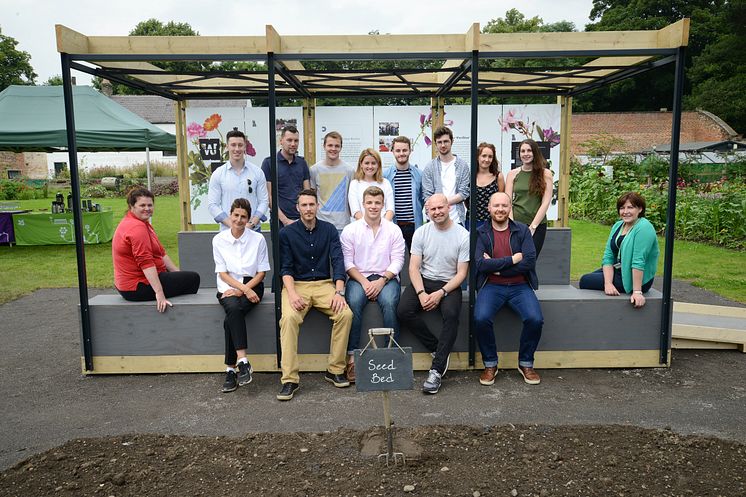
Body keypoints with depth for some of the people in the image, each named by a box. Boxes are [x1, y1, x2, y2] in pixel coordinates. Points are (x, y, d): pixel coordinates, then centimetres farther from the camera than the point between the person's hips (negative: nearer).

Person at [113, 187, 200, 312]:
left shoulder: (142, 223, 13)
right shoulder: (137, 227, -21)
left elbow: (161, 252, 14)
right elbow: (146, 263, -29)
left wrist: (178, 273, 9)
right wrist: (159, 293, -33)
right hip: (138, 288, -11)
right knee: (193, 279, -9)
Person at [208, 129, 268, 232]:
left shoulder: (257, 172, 4)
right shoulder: (218, 174, 3)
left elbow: (264, 201, 3)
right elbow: (212, 205, 0)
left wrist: (251, 223, -10)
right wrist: (232, 224, -11)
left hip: (253, 230, 1)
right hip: (227, 231, 0)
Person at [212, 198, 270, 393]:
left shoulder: (258, 239, 1)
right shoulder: (219, 240, 3)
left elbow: (261, 272, 3)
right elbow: (222, 273, 0)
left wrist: (242, 289, -11)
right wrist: (244, 289, -14)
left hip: (251, 286, -1)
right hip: (228, 288, 1)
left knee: (231, 318, -29)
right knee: (233, 308, -34)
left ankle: (231, 369, -26)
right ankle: (243, 361, -36)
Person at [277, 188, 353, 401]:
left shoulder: (329, 230, 7)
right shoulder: (287, 233, 4)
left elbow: (338, 262, -2)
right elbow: (286, 268, -2)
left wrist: (339, 292, -17)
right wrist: (292, 294, -19)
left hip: (324, 284, 1)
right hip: (296, 284, -1)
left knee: (346, 313, -25)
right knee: (289, 318, -31)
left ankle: (335, 370, -9)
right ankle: (290, 379, -24)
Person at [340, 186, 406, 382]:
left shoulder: (394, 230, 8)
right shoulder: (350, 230, 7)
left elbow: (398, 260, 1)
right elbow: (347, 262, 1)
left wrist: (382, 281, -13)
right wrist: (364, 282, -13)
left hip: (386, 277, 0)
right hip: (359, 277, 0)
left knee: (389, 302, -31)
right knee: (353, 302, -31)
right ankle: (351, 356, -25)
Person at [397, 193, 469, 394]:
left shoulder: (462, 235, -4)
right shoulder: (421, 233, 2)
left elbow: (461, 273, -5)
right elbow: (414, 267, -1)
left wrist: (440, 293, -18)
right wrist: (421, 293, -18)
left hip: (449, 284, -2)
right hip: (423, 281, 3)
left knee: (451, 314, -32)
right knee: (403, 311, -25)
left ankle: (437, 370, -25)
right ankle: (439, 350, -9)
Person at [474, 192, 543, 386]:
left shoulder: (522, 230, 6)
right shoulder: (481, 232, 4)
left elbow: (529, 262, -6)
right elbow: (480, 264, -10)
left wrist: (495, 266, -9)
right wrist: (513, 259, -12)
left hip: (520, 286, 1)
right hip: (491, 286, -1)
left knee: (535, 319, -23)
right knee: (481, 318, -28)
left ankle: (526, 363, 4)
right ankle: (490, 364, -3)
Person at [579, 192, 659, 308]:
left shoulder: (644, 228, -19)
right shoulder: (617, 225, 5)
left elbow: (638, 262, -26)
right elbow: (608, 256, -3)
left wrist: (637, 292, -30)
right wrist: (608, 283, -16)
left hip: (634, 278, -8)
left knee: (585, 281, -7)